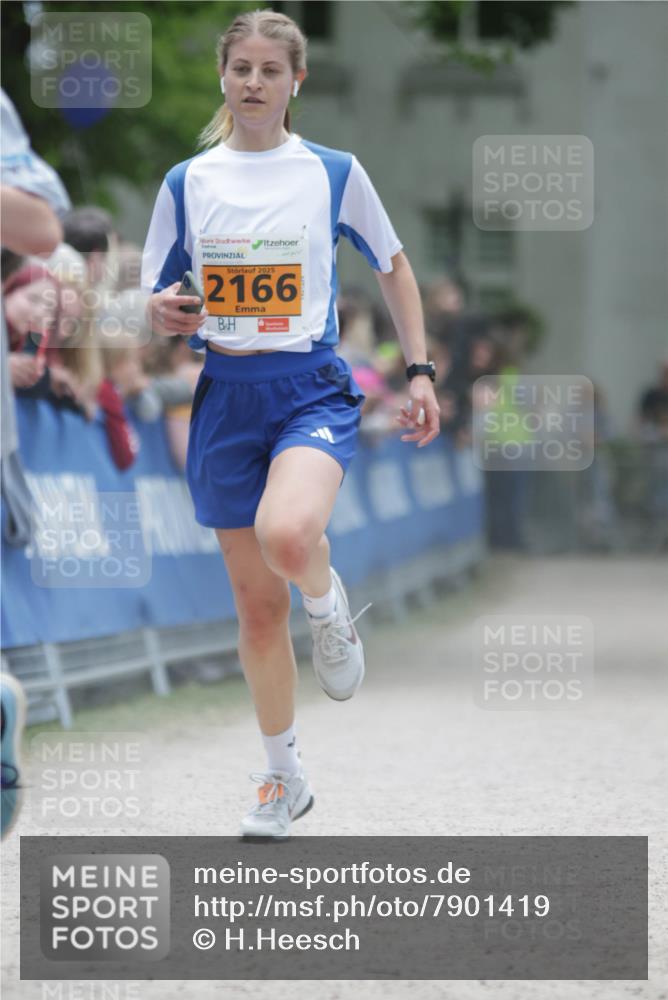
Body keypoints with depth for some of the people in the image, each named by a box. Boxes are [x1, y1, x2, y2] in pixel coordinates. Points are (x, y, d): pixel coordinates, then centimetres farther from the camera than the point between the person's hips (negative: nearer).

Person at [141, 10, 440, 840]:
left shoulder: (334, 173, 1)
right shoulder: (187, 182, 5)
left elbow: (392, 266, 11)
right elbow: (155, 296, 11)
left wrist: (420, 372, 4)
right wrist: (161, 314, -13)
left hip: (311, 389, -3)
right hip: (226, 397, 3)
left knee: (287, 537, -34)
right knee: (256, 601, 7)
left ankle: (329, 605, 3)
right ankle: (284, 778, 22)